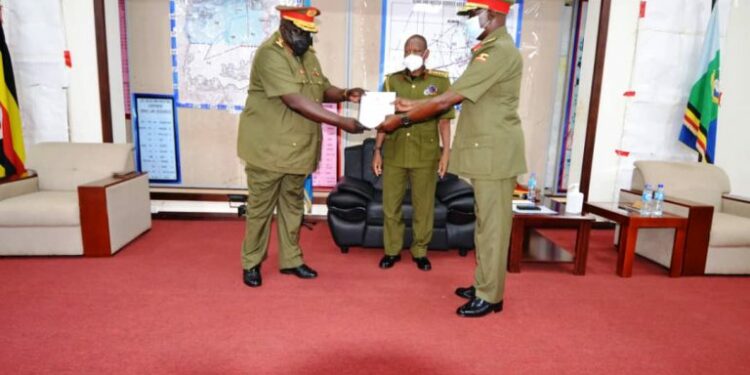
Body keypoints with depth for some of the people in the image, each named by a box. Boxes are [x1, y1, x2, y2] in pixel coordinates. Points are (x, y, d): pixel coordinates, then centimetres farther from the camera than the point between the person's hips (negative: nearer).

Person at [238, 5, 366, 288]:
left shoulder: (308, 55, 10)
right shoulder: (270, 55, -18)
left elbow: (322, 88, 15)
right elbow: (296, 101, -28)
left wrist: (345, 94, -8)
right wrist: (342, 122, -29)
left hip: (297, 148, 7)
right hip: (268, 148, -7)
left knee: (292, 206, 15)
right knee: (260, 208, 5)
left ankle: (291, 260, 29)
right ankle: (251, 263, 23)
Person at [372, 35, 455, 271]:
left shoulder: (440, 81, 1)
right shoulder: (391, 81, 6)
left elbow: (444, 120, 2)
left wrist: (446, 151, -4)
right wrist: (377, 150, 5)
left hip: (426, 155, -1)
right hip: (394, 154, 2)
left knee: (424, 207, 7)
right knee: (391, 205, 7)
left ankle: (420, 252, 24)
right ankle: (392, 250, 23)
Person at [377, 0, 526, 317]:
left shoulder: (499, 52, -17)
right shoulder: (490, 50, 17)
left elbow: (447, 100, -21)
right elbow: (456, 96, 14)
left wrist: (401, 119, -14)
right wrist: (413, 105, 8)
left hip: (495, 153, -10)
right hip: (486, 151, 10)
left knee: (492, 223, -1)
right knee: (486, 222, 15)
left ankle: (490, 296, 12)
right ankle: (483, 285, 28)